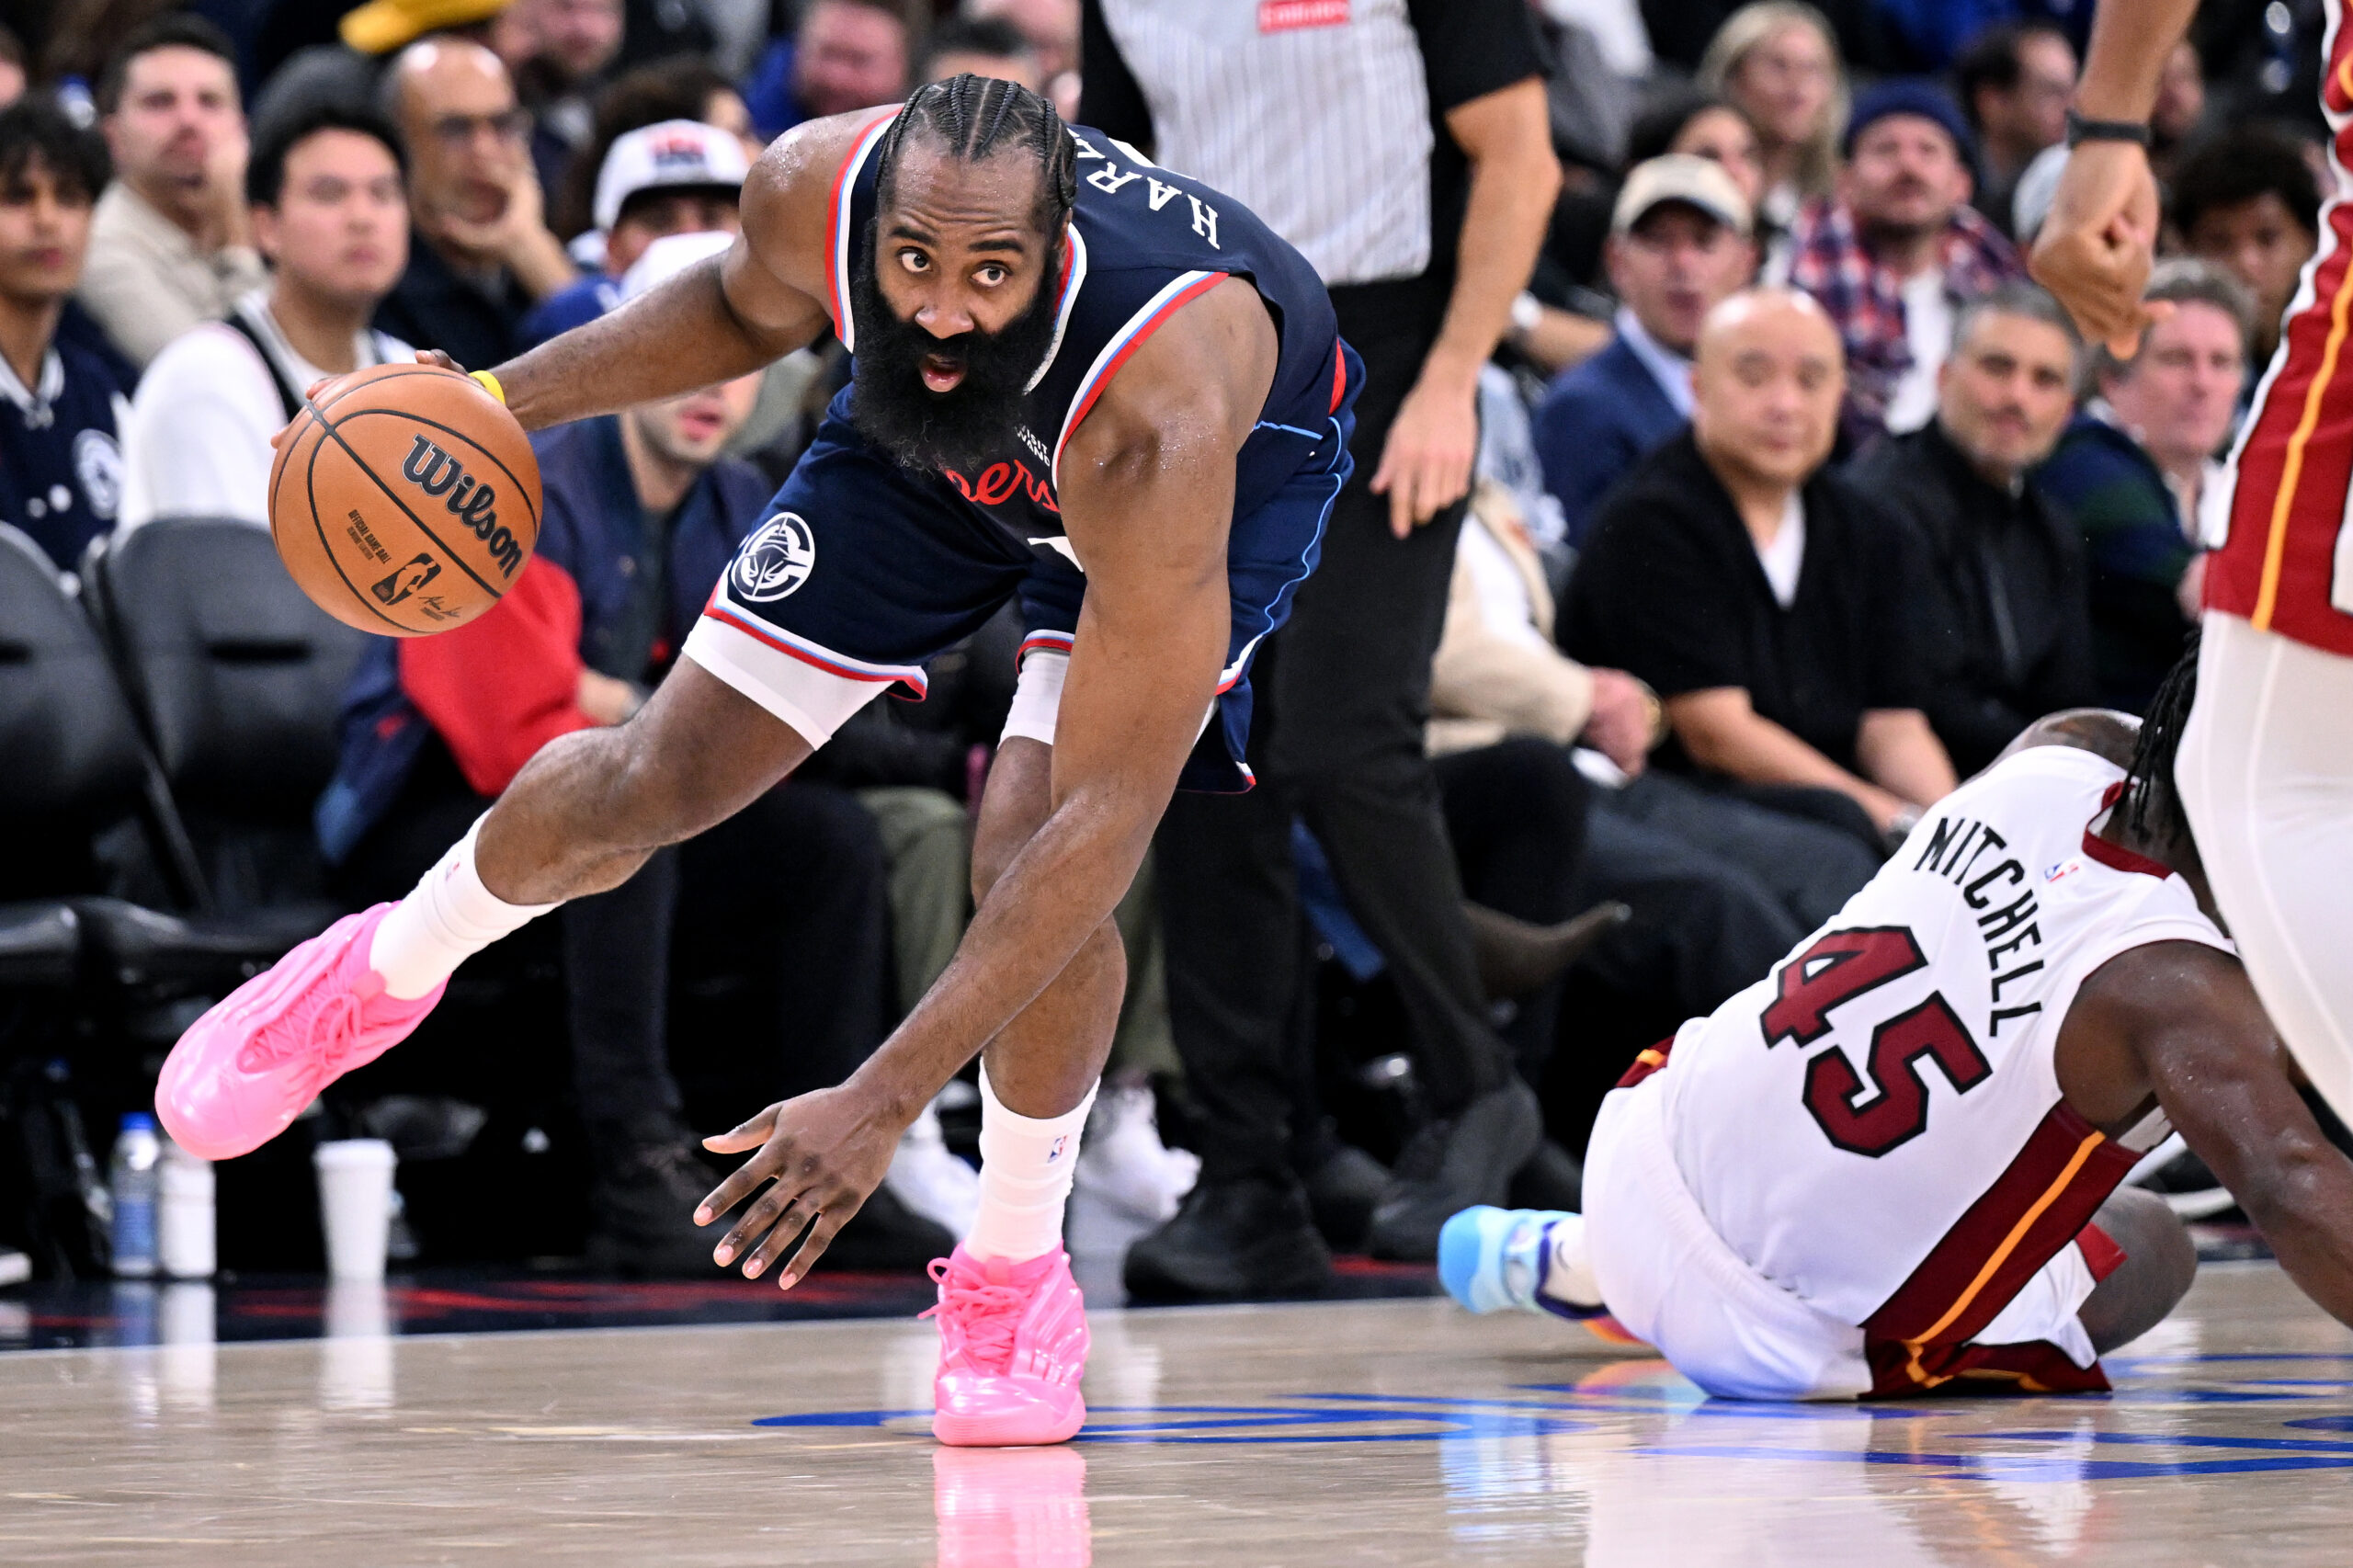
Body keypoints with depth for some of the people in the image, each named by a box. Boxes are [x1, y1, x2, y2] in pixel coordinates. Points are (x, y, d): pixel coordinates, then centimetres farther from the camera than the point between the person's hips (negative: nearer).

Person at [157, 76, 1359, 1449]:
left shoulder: (1160, 418, -46)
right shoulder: (815, 191, -34)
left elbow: (1106, 819, -44)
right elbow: (749, 306, -4)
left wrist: (882, 1102, -46)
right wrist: (510, 399, -15)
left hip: (1245, 452, -4)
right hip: (943, 445, 4)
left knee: (1031, 856, -25)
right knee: (649, 783, 1)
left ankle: (1014, 1278, 0)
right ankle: (380, 975, 32)